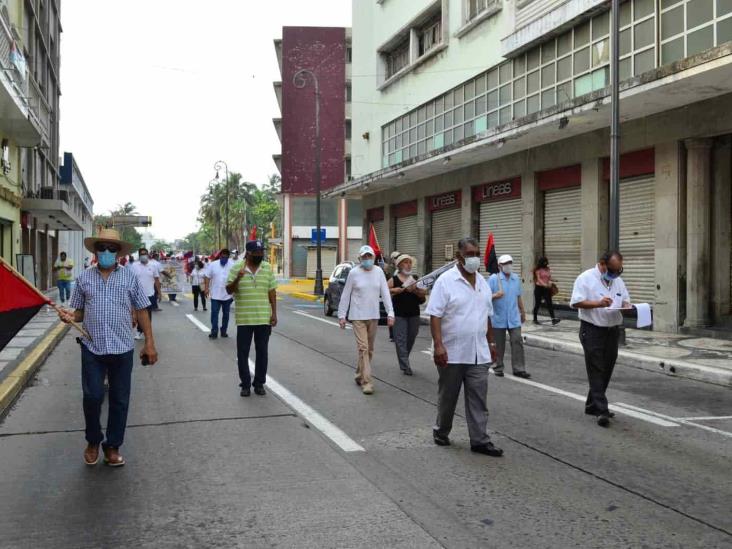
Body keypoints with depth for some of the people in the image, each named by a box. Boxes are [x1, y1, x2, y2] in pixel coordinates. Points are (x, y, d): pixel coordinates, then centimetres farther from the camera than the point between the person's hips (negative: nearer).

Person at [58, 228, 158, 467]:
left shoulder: (130, 277, 3)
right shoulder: (84, 278, 5)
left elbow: (141, 312, 5)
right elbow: (80, 312, 11)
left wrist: (149, 343, 2)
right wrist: (69, 317, -12)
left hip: (122, 349, 0)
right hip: (92, 348, 0)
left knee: (119, 400, 6)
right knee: (92, 396, -1)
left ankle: (113, 446, 20)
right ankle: (93, 441, 22)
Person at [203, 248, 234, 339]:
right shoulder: (213, 265, 0)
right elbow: (207, 277, 1)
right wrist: (206, 288, -7)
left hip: (227, 295, 1)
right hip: (215, 295, -1)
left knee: (226, 314, 10)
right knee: (214, 313, -4)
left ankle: (223, 331, 20)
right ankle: (214, 332, -1)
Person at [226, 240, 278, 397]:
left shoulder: (268, 268, 5)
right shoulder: (236, 268, -2)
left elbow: (272, 292, 7)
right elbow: (229, 290, -4)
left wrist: (274, 313, 2)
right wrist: (237, 279, -23)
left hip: (264, 318, 2)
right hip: (243, 319, -1)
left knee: (262, 352, 7)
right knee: (242, 352, 3)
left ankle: (259, 383, 18)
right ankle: (245, 384, 14)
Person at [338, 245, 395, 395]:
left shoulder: (378, 271, 1)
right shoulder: (354, 273, -7)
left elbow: (385, 293, 1)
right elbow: (345, 295, -2)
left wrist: (390, 313, -7)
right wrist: (341, 315, -3)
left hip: (373, 316, 4)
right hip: (358, 316, -4)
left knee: (369, 349, 13)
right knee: (363, 348, -10)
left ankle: (359, 375, 31)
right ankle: (367, 382, -8)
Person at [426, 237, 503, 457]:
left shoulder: (483, 282, 10)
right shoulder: (445, 281, -10)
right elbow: (435, 315, -14)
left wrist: (491, 342, 17)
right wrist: (438, 345, -21)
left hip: (478, 354, 5)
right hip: (451, 353, -5)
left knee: (478, 398, 3)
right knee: (447, 397, 10)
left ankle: (480, 440, 7)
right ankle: (441, 432, 28)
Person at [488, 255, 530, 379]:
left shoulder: (516, 279, 8)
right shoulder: (493, 279, -7)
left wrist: (523, 312, 22)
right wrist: (495, 296, -29)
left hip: (514, 318, 3)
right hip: (498, 318, -3)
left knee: (517, 342, -5)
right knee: (499, 344, 7)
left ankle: (519, 369, -2)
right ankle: (498, 367, 20)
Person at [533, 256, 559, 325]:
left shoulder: (548, 269, 10)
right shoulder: (538, 270, -5)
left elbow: (550, 278, 15)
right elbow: (538, 279, -15)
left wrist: (550, 282, -7)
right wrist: (544, 284, -29)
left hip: (546, 288, 4)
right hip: (539, 288, -4)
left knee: (549, 303, -7)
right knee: (537, 304, 5)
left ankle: (553, 319, -15)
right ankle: (535, 319, 17)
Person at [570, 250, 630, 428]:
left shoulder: (618, 280, 12)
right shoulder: (586, 278, -9)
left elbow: (626, 300, 17)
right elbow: (576, 302, -14)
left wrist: (625, 306, -6)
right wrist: (598, 303, -25)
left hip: (612, 331, 7)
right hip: (592, 331, -7)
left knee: (606, 370, 11)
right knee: (597, 371, -8)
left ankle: (592, 405, 24)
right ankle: (601, 410, -11)